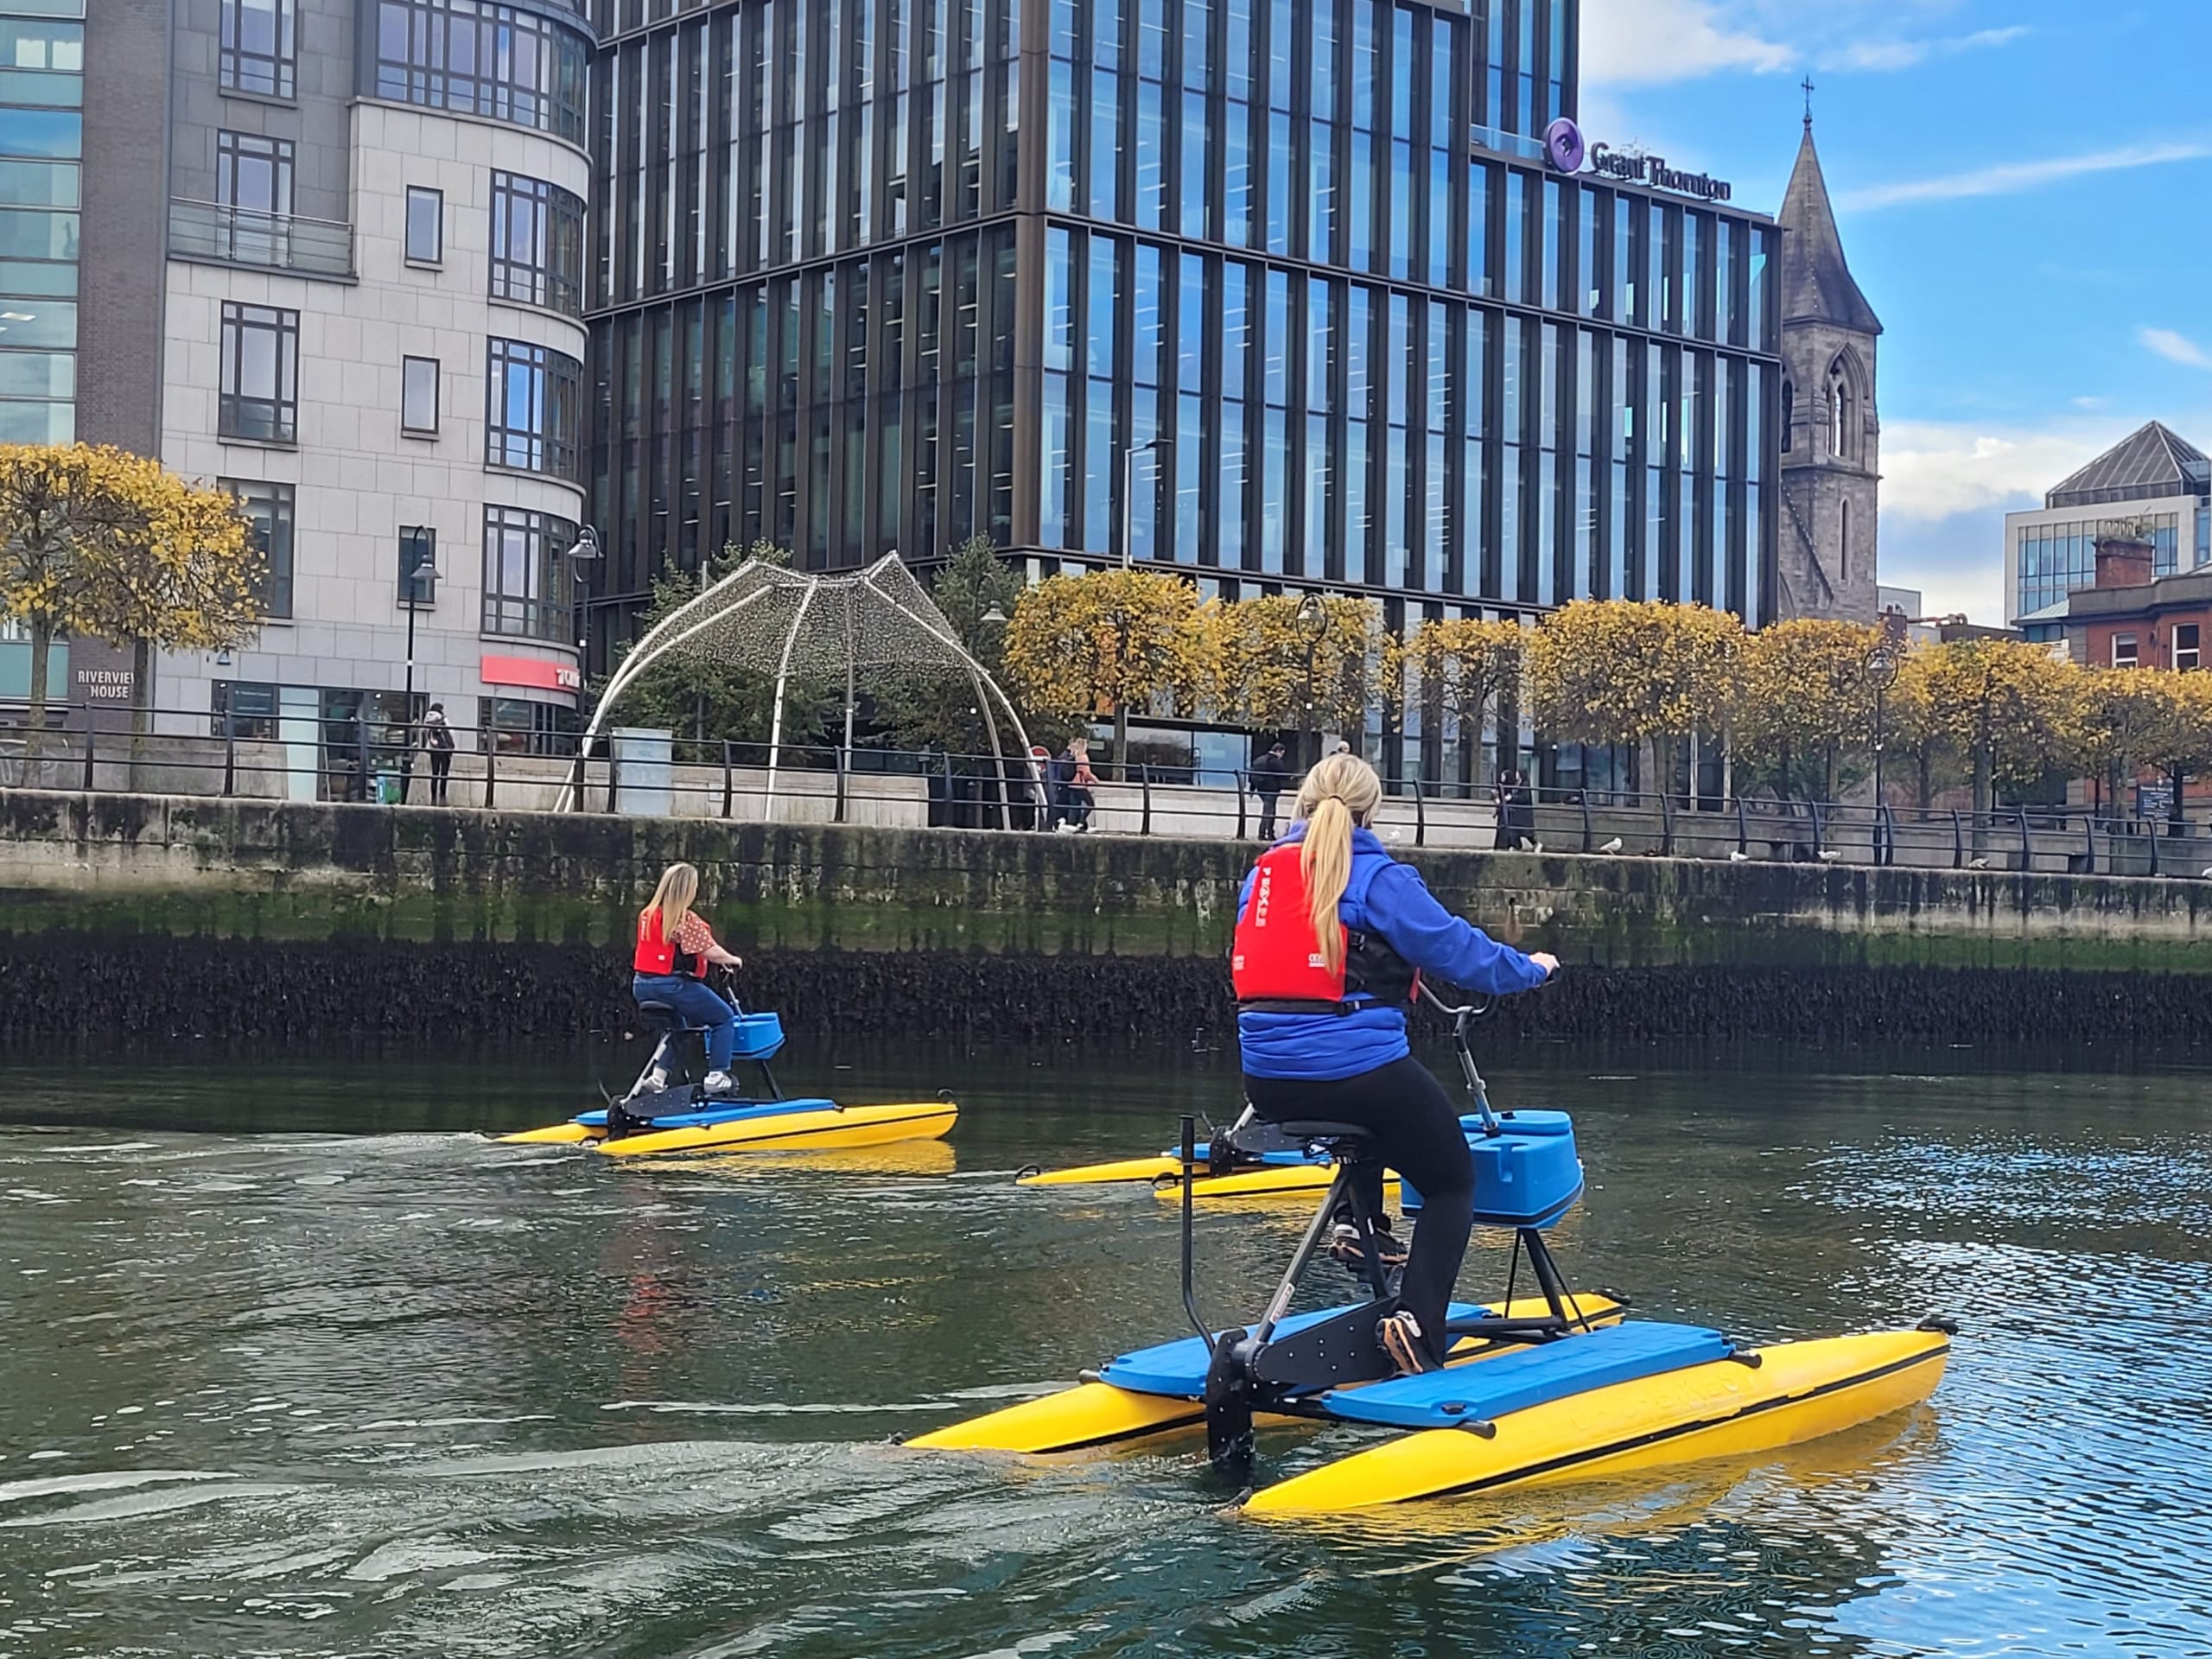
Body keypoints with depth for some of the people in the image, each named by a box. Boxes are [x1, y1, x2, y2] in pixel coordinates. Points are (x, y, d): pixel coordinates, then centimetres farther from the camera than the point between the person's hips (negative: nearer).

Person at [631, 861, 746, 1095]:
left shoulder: (647, 915, 8)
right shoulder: (687, 919, -15)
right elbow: (713, 953, -15)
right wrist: (732, 961, 5)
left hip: (642, 985, 8)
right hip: (672, 985, -8)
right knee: (725, 1018, 8)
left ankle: (658, 1075, 19)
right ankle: (716, 1077, 3)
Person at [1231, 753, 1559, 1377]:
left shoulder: (1261, 874, 11)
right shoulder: (1378, 878, -6)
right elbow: (1458, 950, -4)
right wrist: (1530, 968, 15)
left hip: (1267, 1084, 6)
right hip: (1358, 1071, -6)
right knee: (1452, 1183, 13)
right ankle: (1415, 1325, -5)